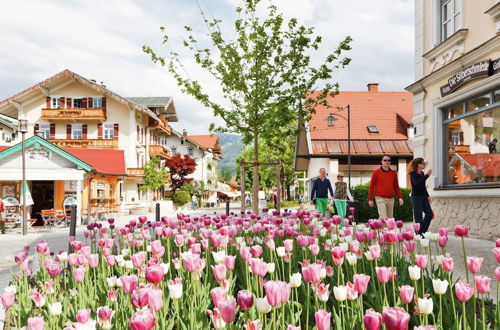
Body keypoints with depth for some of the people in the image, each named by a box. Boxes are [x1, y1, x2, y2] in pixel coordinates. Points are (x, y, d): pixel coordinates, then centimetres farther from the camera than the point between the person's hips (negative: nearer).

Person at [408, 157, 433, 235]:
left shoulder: (422, 173, 12)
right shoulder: (413, 174, -11)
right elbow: (417, 183, -29)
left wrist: (427, 196, 19)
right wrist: (427, 175, -28)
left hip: (423, 197, 8)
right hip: (416, 197, -8)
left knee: (429, 213, 7)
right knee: (418, 217, -4)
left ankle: (422, 231, 18)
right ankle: (419, 234, 4)